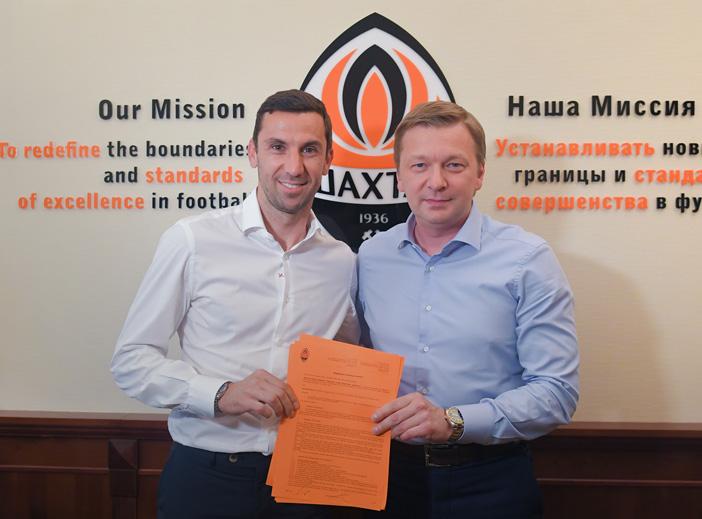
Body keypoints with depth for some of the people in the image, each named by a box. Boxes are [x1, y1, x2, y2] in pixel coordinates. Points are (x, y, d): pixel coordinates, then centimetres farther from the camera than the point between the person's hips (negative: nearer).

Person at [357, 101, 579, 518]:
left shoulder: (528, 260, -10)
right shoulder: (370, 258, 1)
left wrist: (453, 421, -24)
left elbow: (557, 391, -14)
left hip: (490, 482, -3)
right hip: (391, 473, 3)